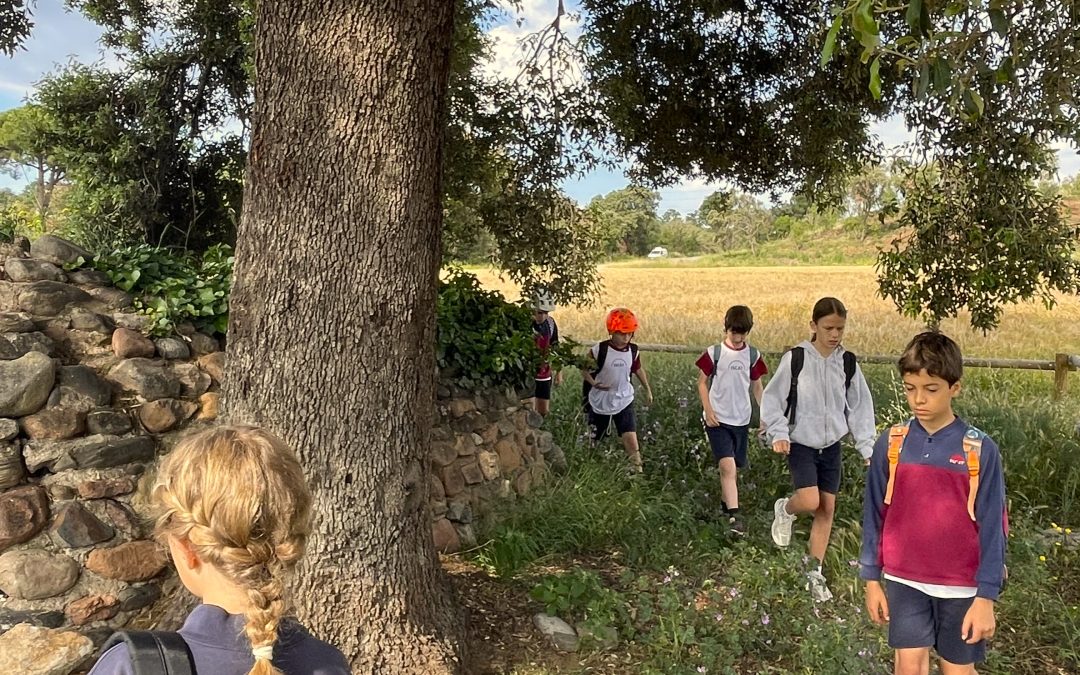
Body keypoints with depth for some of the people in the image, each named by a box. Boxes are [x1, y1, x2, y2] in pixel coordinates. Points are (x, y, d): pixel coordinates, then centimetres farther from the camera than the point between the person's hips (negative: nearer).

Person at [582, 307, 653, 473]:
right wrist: (593, 383, -23)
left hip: (624, 401, 2)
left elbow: (638, 369, 13)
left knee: (631, 439, -11)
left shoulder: (633, 350, -5)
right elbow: (584, 367, -6)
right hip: (600, 403, -2)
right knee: (595, 440, 14)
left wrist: (648, 390, 18)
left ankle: (637, 470, -4)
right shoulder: (599, 350, -17)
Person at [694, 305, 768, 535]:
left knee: (733, 467, 14)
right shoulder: (714, 353, -6)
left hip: (741, 420, 4)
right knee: (727, 465, -16)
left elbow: (757, 386, 11)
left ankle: (725, 503, 35)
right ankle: (734, 515, -17)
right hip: (717, 419, -4)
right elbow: (702, 382, 0)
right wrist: (708, 410, -9)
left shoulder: (753, 356, 3)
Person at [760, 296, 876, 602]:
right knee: (810, 502, -19)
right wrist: (779, 434, -19)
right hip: (801, 443, -4)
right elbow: (773, 398, -7)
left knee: (828, 508, 7)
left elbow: (860, 407, 5)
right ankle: (785, 509, 18)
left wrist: (867, 448, 0)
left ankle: (815, 572, 21)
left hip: (832, 445, 4)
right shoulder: (795, 358, -12)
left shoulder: (848, 362, -2)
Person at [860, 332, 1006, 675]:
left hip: (961, 586, -1)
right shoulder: (891, 443, -5)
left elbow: (992, 527, -7)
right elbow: (874, 515, 2)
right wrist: (872, 579, 3)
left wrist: (986, 596, -8)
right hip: (904, 581, 1)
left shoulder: (980, 450, -10)